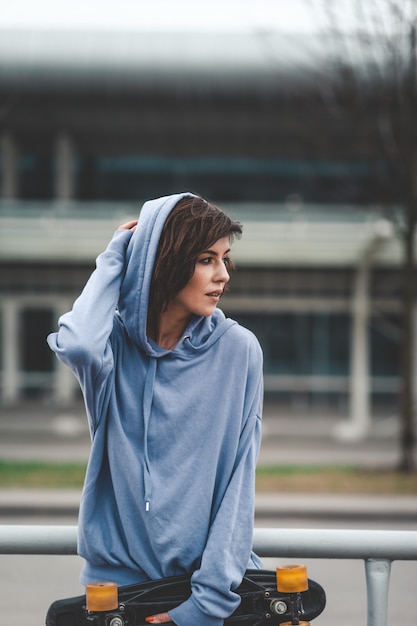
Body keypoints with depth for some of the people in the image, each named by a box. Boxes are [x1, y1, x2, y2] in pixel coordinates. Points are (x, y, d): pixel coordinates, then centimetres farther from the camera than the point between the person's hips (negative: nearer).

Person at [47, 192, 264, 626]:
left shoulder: (237, 350, -4)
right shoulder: (116, 342, -3)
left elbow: (238, 481, -6)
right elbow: (77, 345, -29)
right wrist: (113, 260, -13)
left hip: (210, 579, 0)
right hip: (118, 572, 0)